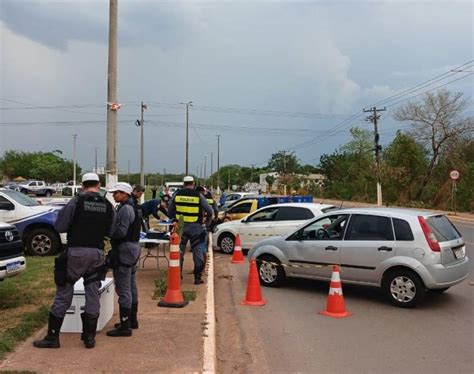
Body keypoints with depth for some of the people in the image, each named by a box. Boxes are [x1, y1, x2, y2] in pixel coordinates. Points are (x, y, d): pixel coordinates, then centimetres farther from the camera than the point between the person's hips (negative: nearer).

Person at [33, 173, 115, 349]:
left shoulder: (76, 201, -8)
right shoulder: (108, 206, 3)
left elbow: (59, 227, -6)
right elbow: (110, 232, 2)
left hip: (76, 252, -3)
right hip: (97, 253, 3)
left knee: (63, 295, 5)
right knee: (93, 295, 11)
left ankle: (52, 337, 12)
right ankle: (90, 337, 17)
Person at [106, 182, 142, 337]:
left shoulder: (125, 209, -17)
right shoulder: (133, 207, 14)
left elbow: (121, 231, -25)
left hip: (124, 250, -11)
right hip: (133, 248, 11)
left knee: (123, 289, -6)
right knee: (131, 286, 18)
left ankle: (125, 326, -1)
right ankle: (132, 320, 29)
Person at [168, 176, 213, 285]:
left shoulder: (177, 195, 1)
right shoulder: (199, 196, -5)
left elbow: (170, 211, 9)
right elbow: (209, 211, -3)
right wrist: (207, 222, 14)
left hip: (180, 227, 2)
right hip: (195, 227, -2)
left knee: (179, 252, 12)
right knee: (198, 252, 6)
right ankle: (197, 278, 8)